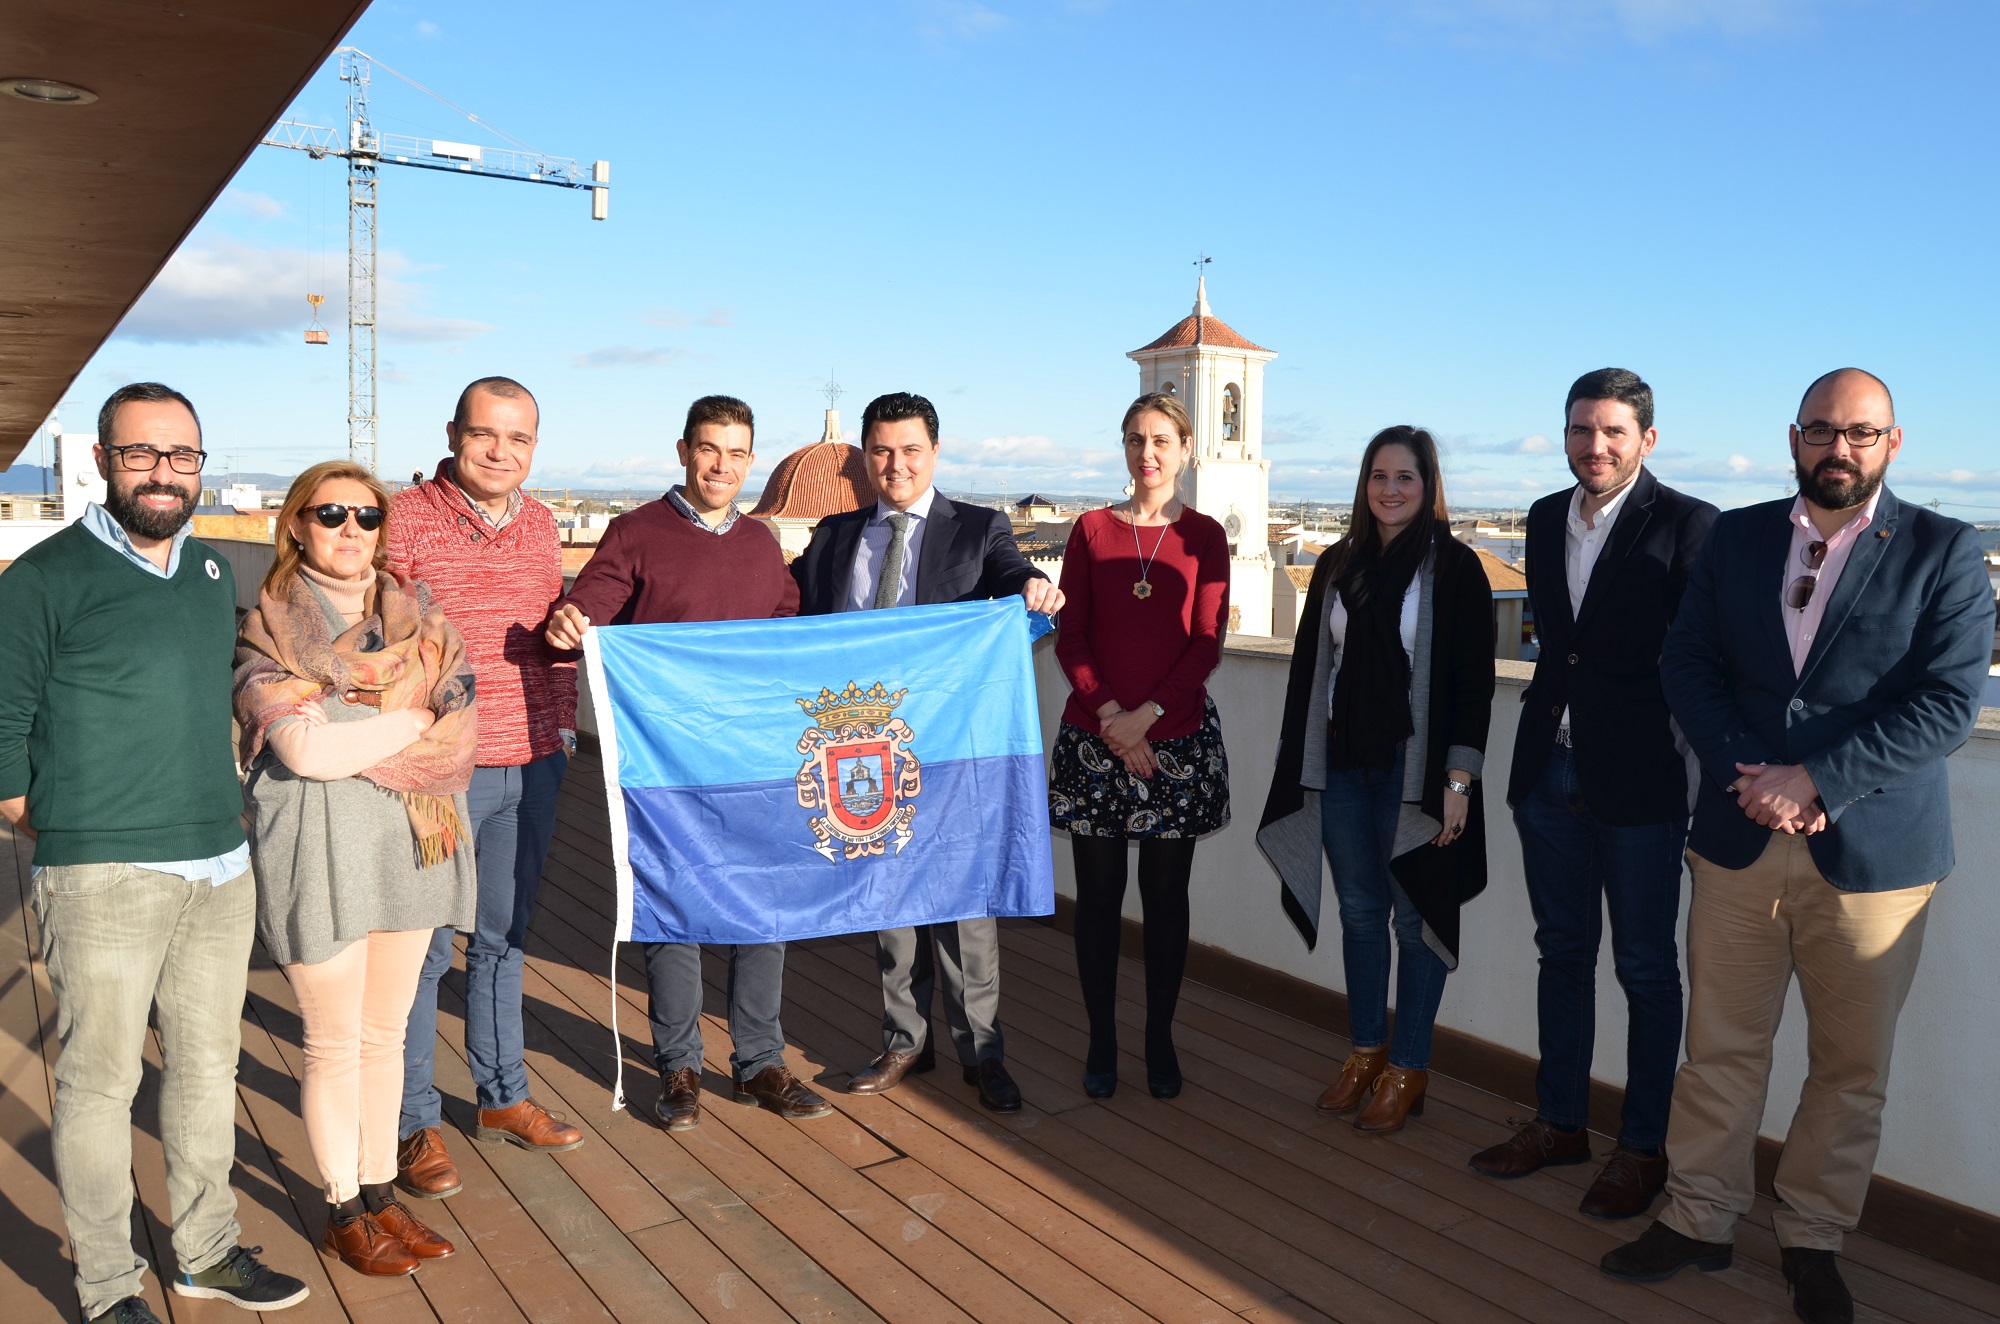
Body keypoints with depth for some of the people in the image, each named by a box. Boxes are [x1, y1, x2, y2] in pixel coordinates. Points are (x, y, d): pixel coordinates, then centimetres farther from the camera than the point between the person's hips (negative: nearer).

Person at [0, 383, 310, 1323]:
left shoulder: (213, 571, 11)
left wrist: (221, 815, 14)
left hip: (220, 869, 6)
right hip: (103, 883, -6)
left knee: (208, 1062, 15)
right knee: (101, 1081, 4)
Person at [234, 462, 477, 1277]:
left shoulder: (416, 613, 7)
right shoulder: (267, 628, -5)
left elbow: (460, 730, -2)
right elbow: (305, 750, -19)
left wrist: (347, 742, -13)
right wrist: (412, 718, -9)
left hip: (410, 842, 4)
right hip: (317, 850, -4)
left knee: (386, 1033, 14)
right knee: (336, 1044, 7)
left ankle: (381, 1193, 30)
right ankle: (344, 1213, 23)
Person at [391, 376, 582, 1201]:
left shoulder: (540, 525, 9)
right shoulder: (404, 519, -8)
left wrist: (561, 727, 7)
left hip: (532, 765, 6)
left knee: (504, 937, 17)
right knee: (423, 949, 4)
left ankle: (502, 1098, 31)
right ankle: (414, 1123, 19)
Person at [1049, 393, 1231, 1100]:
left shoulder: (1204, 536, 3)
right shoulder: (1091, 530, 6)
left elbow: (1207, 643, -2)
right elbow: (1070, 637, 2)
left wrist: (1146, 715, -13)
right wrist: (1110, 714, -10)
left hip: (1177, 737, -1)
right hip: (1094, 736, 1)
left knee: (1167, 896, 7)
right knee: (1099, 894, 6)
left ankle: (1160, 1041, 20)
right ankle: (1101, 1041, 18)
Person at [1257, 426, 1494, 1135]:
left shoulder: (1453, 566, -5)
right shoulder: (1339, 564, 9)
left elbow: (1473, 680, -8)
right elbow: (1310, 663, 12)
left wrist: (1459, 778, -14)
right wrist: (1301, 762, 9)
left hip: (1415, 769, -4)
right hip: (1341, 766, 5)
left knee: (1414, 915, 5)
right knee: (1359, 910, 13)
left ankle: (1408, 1068, 18)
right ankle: (1366, 1051, 27)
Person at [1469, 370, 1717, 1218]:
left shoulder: (1687, 526, -10)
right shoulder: (1546, 520, 9)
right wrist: (1551, 703, 11)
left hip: (1639, 781, -6)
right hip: (1550, 769, 6)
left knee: (1645, 967, 7)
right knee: (1563, 952, 16)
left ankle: (1643, 1146, 22)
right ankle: (1560, 1120, 31)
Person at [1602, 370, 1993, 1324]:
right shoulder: (1736, 537, 7)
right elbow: (1686, 663, 3)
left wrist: (1813, 779, -18)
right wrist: (1749, 777, -11)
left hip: (1871, 851, -2)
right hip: (1738, 843, 2)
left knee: (1850, 1066, 11)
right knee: (1720, 1047, 10)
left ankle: (1813, 1240, 29)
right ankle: (1699, 1220, 25)